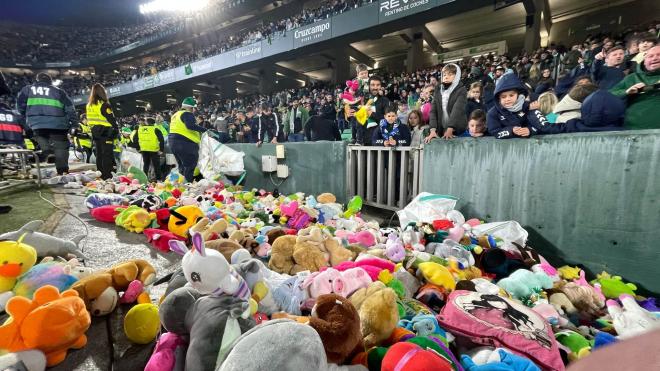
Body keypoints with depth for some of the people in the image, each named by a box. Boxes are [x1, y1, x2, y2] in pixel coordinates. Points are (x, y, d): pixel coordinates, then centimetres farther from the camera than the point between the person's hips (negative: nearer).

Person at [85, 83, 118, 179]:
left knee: (99, 155, 13)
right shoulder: (104, 104, -12)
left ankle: (100, 175, 18)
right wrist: (116, 130, -5)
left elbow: (90, 120, 17)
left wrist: (93, 129, 23)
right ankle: (107, 176, -9)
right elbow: (111, 119, -14)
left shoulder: (89, 105, 12)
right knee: (107, 155, -7)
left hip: (95, 133, 8)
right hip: (106, 132, -8)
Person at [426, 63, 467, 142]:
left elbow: (457, 110, -16)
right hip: (441, 132, 3)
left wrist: (450, 129, -29)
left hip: (458, 132, -3)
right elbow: (433, 111, -1)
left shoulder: (461, 90, -2)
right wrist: (433, 130, -15)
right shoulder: (438, 91, 10)